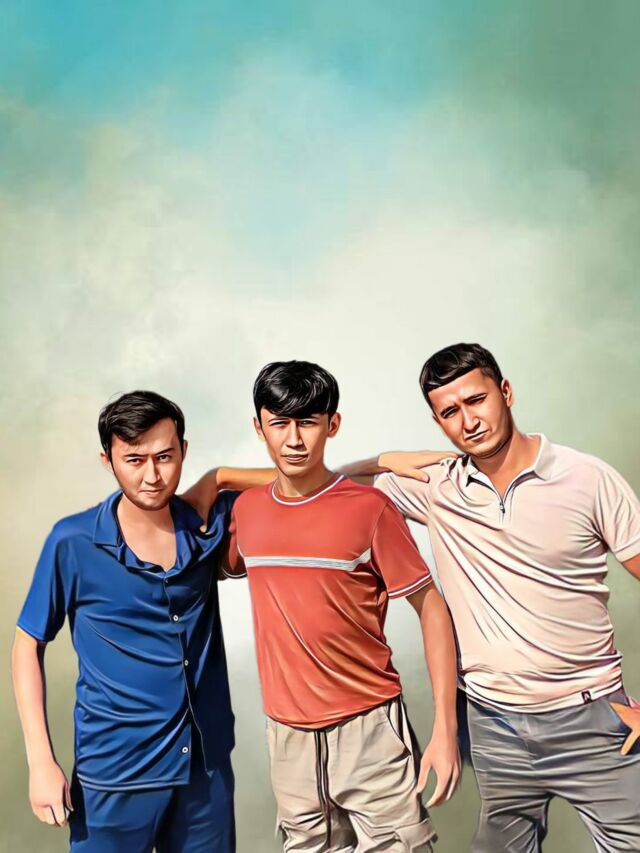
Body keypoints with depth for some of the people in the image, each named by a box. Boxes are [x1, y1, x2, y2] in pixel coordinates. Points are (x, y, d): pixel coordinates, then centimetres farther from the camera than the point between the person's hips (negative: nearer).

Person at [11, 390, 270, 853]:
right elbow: (29, 645, -2)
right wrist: (41, 761, -7)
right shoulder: (74, 542, -11)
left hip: (208, 764, 3)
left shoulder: (209, 525, -5)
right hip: (114, 775, -2)